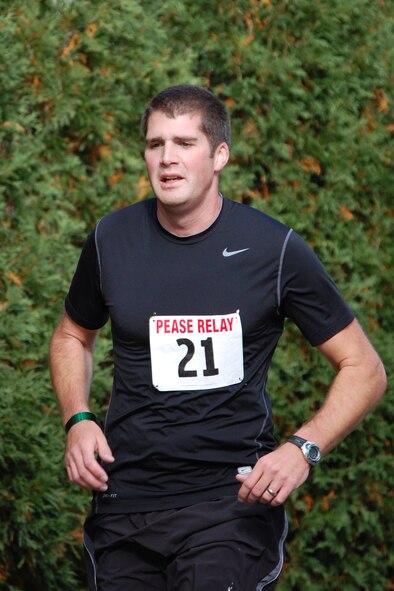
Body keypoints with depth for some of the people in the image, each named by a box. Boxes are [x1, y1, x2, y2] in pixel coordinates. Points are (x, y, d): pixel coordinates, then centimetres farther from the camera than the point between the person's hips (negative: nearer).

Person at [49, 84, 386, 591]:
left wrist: (303, 449, -16)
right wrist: (77, 420, 3)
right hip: (125, 499, 4)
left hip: (231, 498, -3)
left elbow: (364, 368, 0)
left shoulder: (273, 249, -6)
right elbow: (72, 335, 22)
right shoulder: (111, 240, 3)